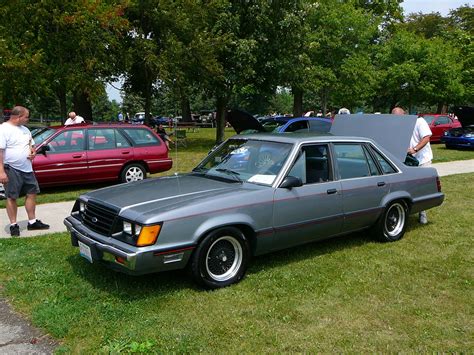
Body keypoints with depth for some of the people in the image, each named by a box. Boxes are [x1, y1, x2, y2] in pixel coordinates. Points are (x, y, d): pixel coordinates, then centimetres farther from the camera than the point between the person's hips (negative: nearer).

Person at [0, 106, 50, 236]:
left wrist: (33, 152, -1)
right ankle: (13, 225, 10)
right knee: (11, 197, 2)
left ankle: (32, 222, 21)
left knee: (32, 193, 10)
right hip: (12, 170, -7)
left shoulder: (25, 129, 12)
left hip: (27, 168, 8)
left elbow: (31, 144, 24)